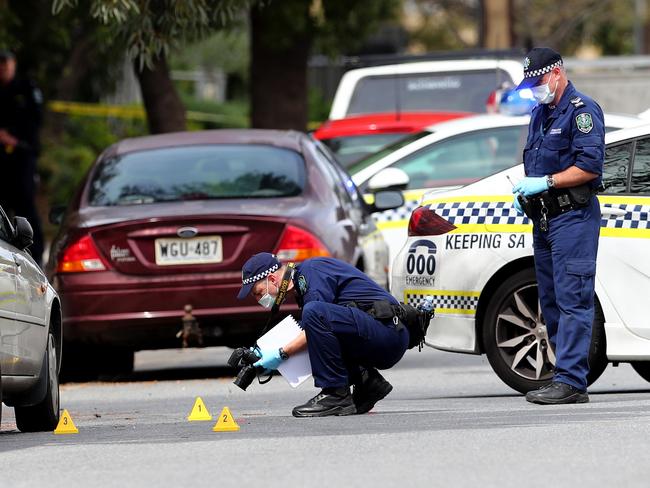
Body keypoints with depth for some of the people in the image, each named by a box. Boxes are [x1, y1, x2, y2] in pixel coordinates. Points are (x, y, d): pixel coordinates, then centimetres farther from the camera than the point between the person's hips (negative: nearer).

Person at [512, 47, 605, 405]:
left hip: (573, 216, -10)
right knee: (551, 302, 9)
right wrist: (524, 190, 10)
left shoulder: (581, 110, -8)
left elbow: (590, 165, -17)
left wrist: (546, 182, -18)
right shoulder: (540, 114, 20)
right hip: (544, 220, 10)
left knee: (572, 300, -13)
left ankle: (570, 381, -19)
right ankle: (567, 378, 12)